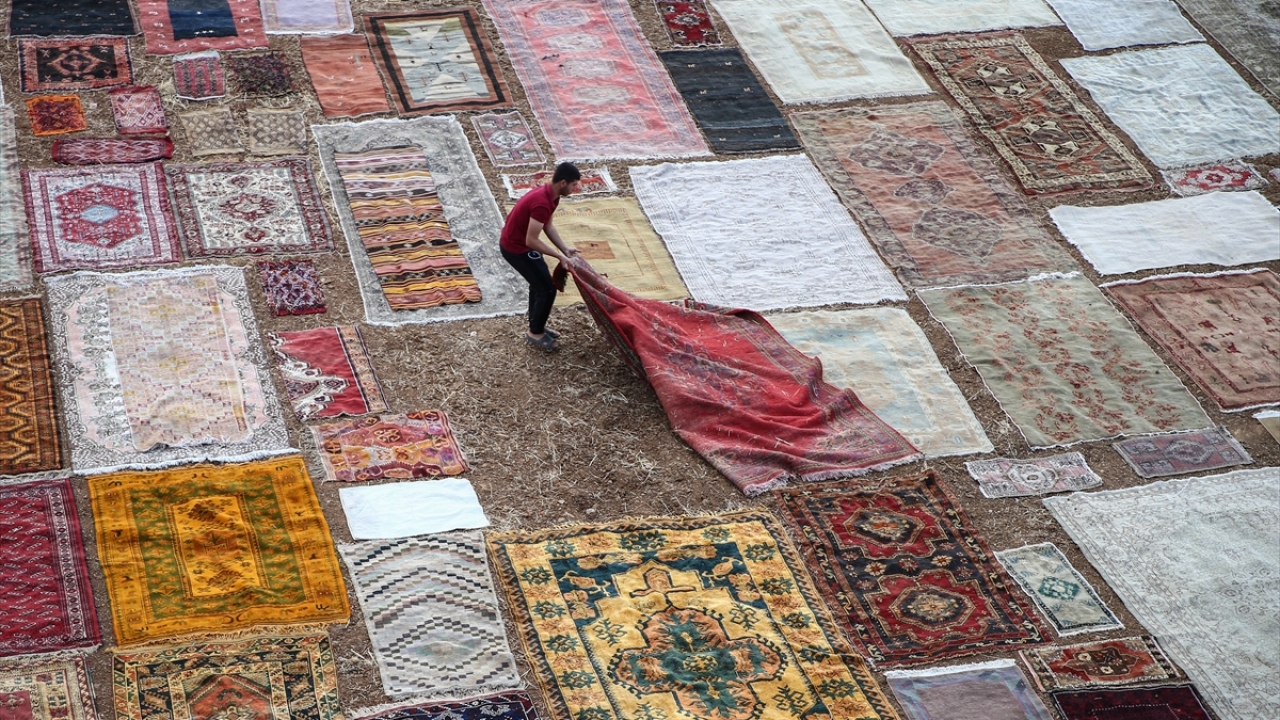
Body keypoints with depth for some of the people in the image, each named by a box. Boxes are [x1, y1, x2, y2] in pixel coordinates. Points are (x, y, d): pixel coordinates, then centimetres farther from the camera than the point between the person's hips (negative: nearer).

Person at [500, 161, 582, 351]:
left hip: (518, 241, 10)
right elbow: (531, 241, -30)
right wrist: (559, 256, -23)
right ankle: (535, 333, 13)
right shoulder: (542, 203, -33)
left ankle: (536, 327, 36)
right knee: (547, 288, -1)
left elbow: (547, 226, 10)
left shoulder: (549, 195, -2)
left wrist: (564, 248, 0)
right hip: (516, 248, -10)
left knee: (538, 283, 22)